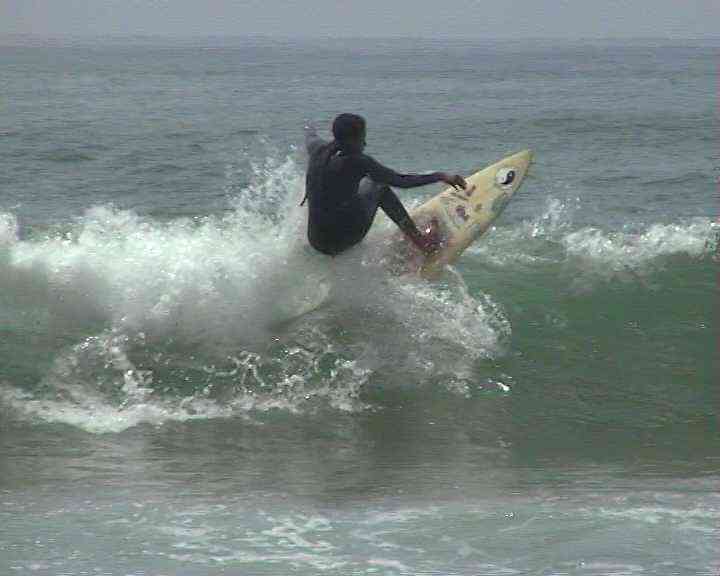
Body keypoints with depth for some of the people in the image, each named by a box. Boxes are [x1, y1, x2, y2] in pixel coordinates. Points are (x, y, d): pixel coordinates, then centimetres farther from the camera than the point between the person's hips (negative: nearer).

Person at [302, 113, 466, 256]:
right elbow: (402, 181, -10)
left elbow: (309, 138, 28)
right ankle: (416, 237, 17)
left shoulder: (319, 150, 1)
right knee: (377, 186, 16)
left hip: (316, 242, 5)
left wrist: (309, 129, 54)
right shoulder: (358, 162, -16)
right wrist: (442, 176, 1)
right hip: (345, 239, -5)